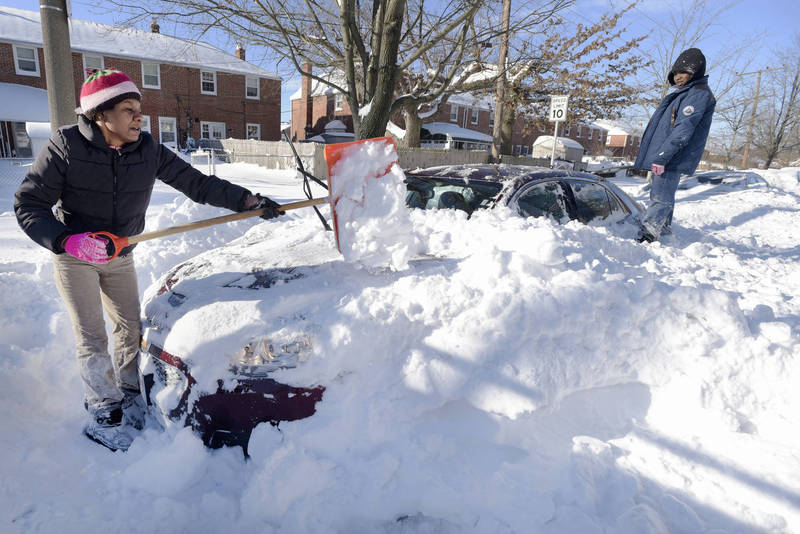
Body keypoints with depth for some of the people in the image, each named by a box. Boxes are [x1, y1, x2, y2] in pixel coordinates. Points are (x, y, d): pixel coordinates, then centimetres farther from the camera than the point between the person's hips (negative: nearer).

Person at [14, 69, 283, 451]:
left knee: (131, 328, 12)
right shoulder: (66, 146, -22)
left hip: (120, 256, 4)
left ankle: (127, 392, 34)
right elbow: (28, 205, -19)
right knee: (92, 337, 1)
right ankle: (103, 408, 20)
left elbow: (197, 183, -12)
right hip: (73, 258, -4)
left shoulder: (148, 151, -13)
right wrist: (70, 240, -35)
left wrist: (248, 200, -20)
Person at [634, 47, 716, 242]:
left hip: (672, 159, -10)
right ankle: (663, 232, 28)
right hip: (664, 157, 10)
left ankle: (646, 237, -16)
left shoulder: (699, 94, -10)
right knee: (661, 197, 17)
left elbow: (683, 130, -21)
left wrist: (661, 156, -25)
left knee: (661, 199, -13)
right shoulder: (684, 93, 23)